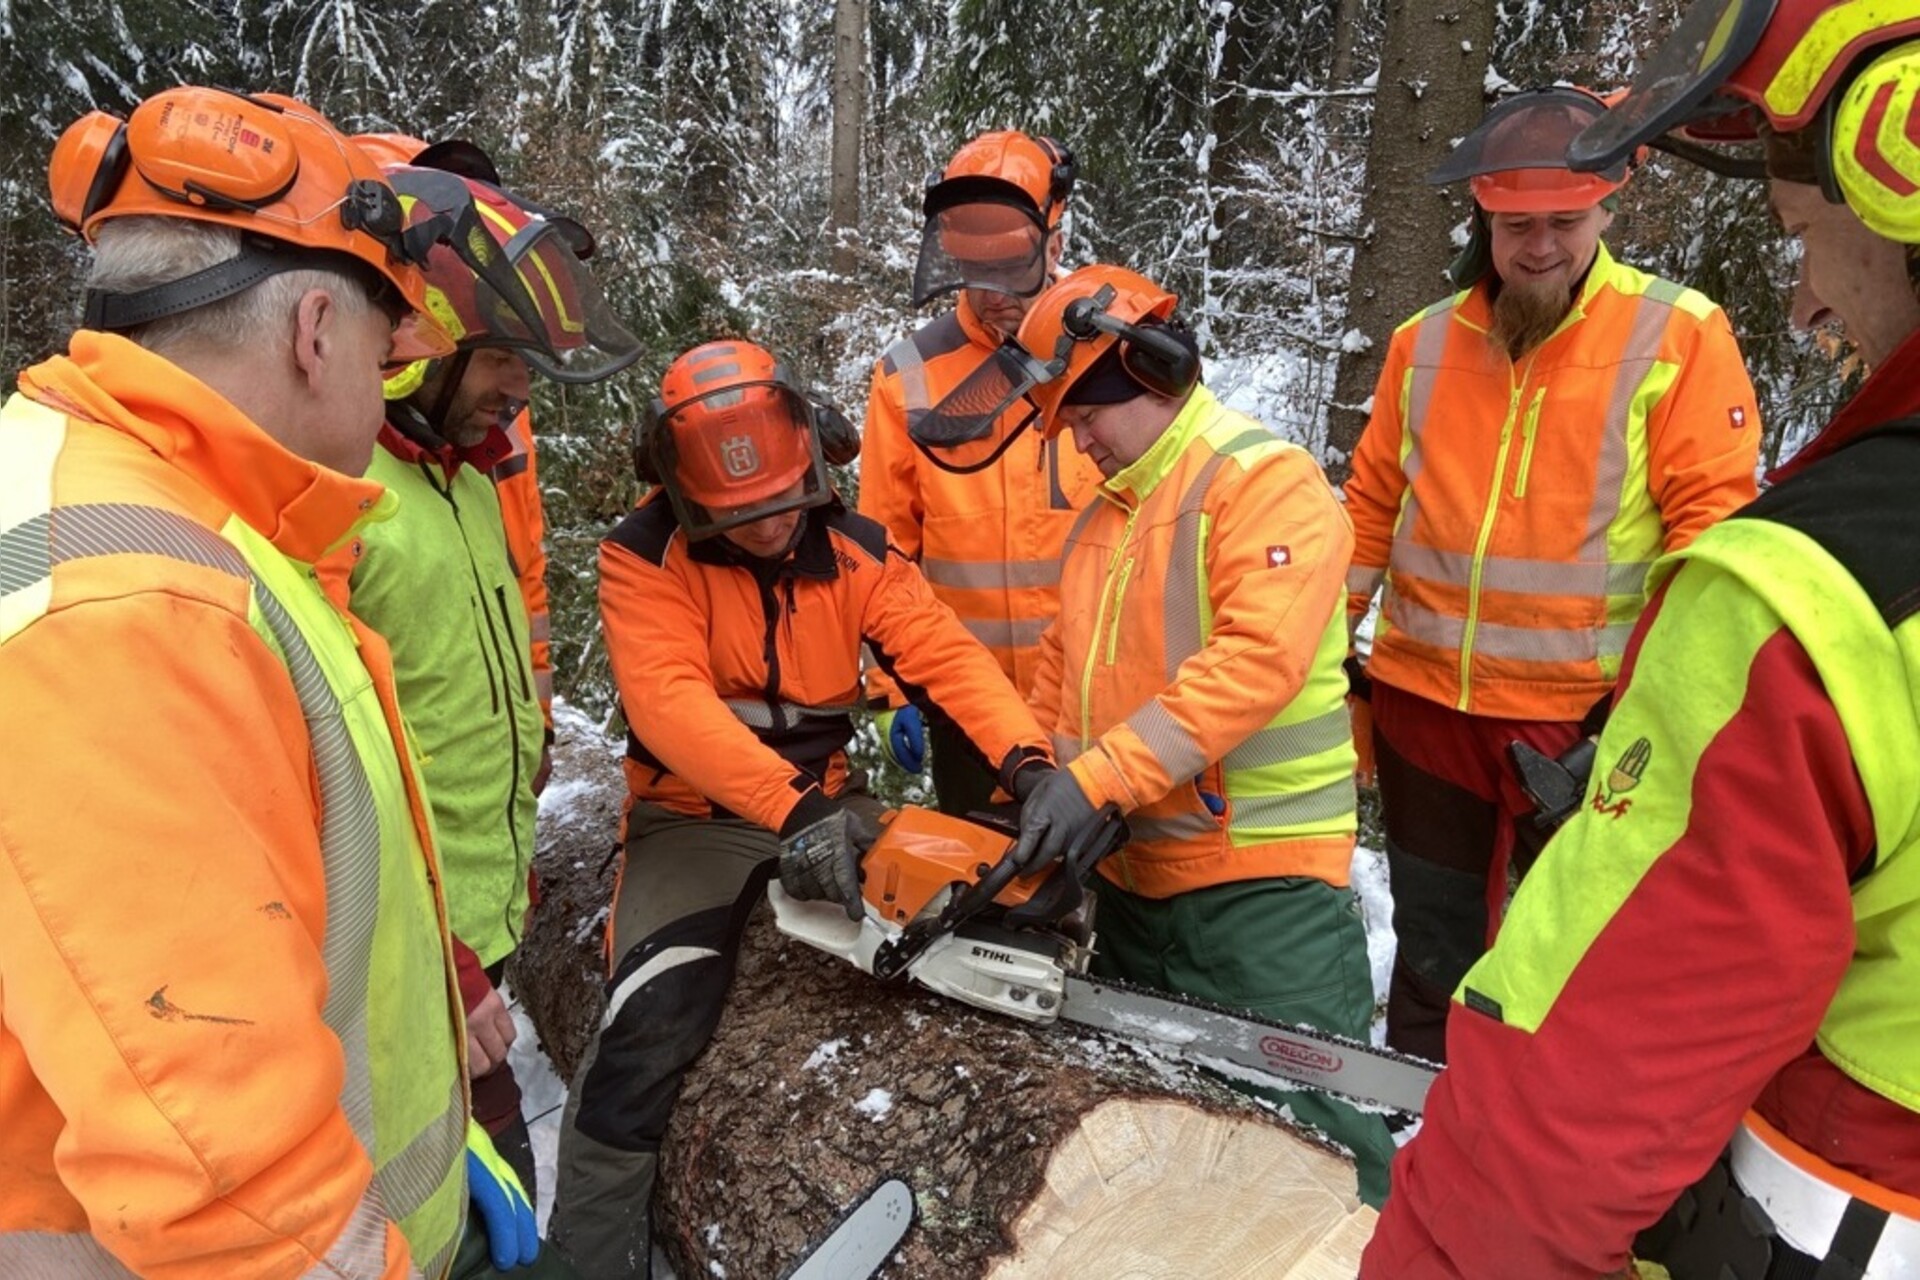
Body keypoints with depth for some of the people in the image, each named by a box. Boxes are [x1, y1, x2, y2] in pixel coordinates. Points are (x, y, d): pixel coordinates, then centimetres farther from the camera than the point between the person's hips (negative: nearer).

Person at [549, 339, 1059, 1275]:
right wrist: (790, 808, -40)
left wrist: (1026, 760, -30)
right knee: (652, 1024, -21)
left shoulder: (856, 551, -3)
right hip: (696, 818, -3)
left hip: (829, 800, 4)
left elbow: (944, 653, -13)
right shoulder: (644, 556, -15)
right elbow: (668, 699, -28)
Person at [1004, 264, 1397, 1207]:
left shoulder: (1266, 480, -13)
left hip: (1261, 881, -9)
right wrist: (1033, 789, 5)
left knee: (1306, 1127, -2)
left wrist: (1097, 776, -28)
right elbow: (1063, 663, 18)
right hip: (1130, 874, 9)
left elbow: (1257, 660, -27)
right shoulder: (1105, 513, 15)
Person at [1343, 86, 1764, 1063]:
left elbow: (1714, 523, -8)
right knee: (1431, 948, 18)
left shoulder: (1679, 336, -5)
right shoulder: (1425, 342, 7)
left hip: (1584, 715, -4)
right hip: (1423, 703, 4)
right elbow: (1372, 504, 12)